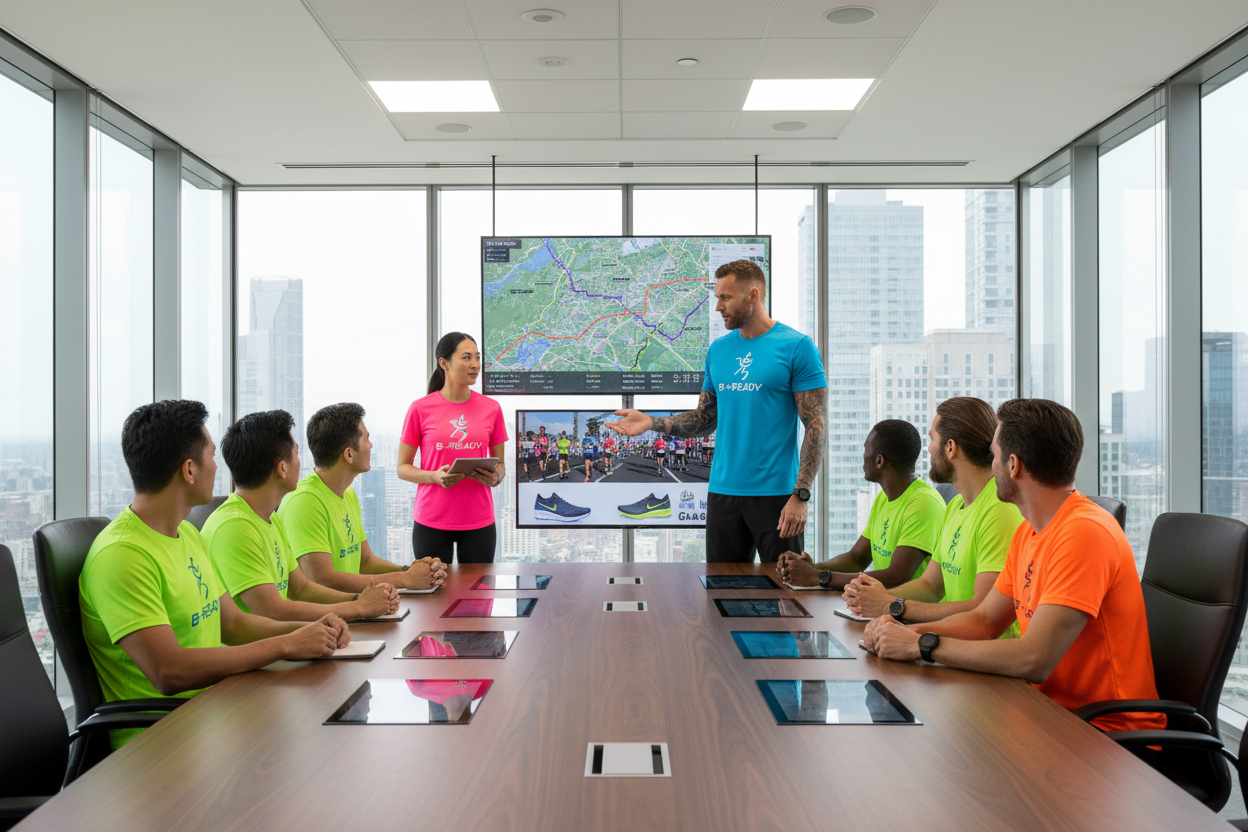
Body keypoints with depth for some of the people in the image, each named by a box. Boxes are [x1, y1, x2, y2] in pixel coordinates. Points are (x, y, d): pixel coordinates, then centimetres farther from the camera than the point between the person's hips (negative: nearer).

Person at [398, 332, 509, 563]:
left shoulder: (491, 408, 4)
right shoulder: (420, 409, -2)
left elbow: (500, 465, 12)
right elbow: (403, 468, 2)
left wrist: (495, 477, -11)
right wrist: (434, 477, -17)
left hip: (479, 523, 2)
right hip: (431, 522, -2)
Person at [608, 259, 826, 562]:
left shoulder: (797, 347, -7)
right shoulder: (718, 349, 10)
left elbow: (816, 427, -10)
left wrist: (800, 495, -16)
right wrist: (652, 422, 0)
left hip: (776, 493, -5)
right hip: (722, 491, 5)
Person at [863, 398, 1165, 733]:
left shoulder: (1084, 533, -23)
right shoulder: (1028, 531, 9)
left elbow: (1033, 660, -29)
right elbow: (984, 620, 14)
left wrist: (922, 645, -21)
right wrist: (907, 632, -5)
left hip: (1109, 731, -8)